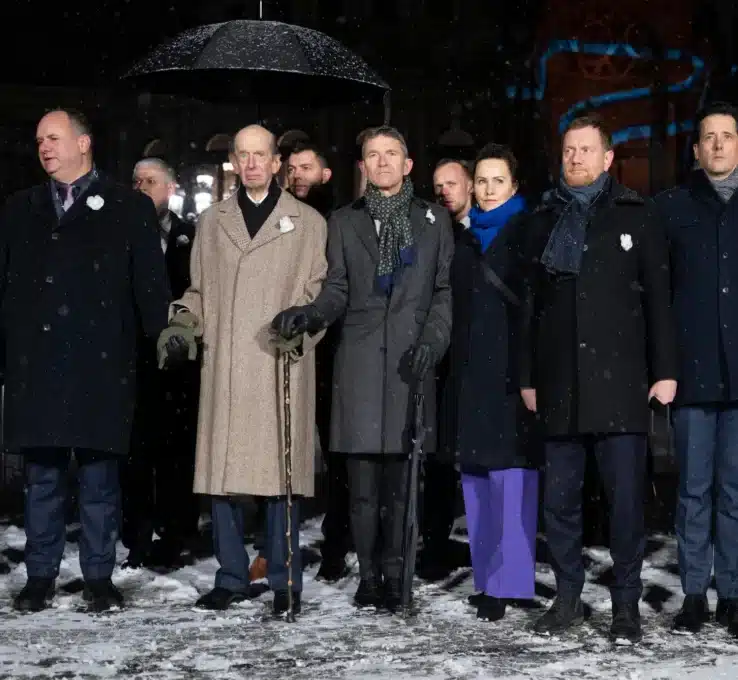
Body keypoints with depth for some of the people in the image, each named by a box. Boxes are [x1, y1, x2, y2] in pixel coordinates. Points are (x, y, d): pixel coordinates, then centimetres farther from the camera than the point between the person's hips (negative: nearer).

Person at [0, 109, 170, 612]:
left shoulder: (129, 208, 6)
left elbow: (150, 285, 2)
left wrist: (160, 341, -6)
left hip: (100, 364, -3)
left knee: (99, 475, 2)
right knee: (42, 476, 7)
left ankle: (99, 576, 10)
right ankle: (41, 576, 15)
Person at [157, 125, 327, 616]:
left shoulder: (308, 223, 8)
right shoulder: (212, 222, 17)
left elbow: (321, 294, 6)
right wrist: (181, 327, 5)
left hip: (282, 368, -3)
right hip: (225, 368, 3)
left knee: (282, 473, -4)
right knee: (221, 473, 3)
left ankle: (285, 582, 6)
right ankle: (231, 578, 14)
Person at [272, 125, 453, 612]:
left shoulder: (434, 220, 14)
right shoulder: (344, 222, 16)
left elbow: (446, 290, 9)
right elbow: (337, 290, 11)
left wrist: (433, 339, -5)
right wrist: (309, 314, -9)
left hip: (412, 361, 0)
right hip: (360, 361, 1)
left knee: (400, 475, -2)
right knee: (364, 477, -3)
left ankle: (394, 573, 6)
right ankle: (369, 574, 6)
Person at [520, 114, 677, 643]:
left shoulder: (637, 216, 7)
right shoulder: (544, 221, 14)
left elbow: (659, 297, 4)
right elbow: (530, 304, 14)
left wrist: (665, 371, -3)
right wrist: (528, 377, 10)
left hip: (620, 380, -3)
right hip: (560, 382, 3)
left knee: (626, 497, -4)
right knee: (559, 498, 5)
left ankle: (626, 604, 6)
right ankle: (568, 598, 16)